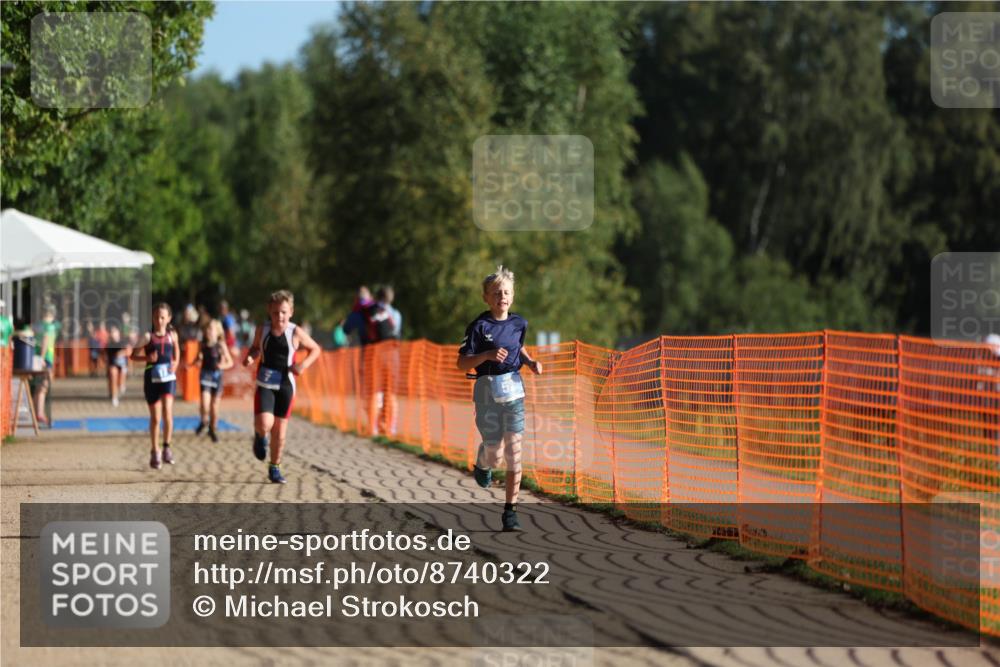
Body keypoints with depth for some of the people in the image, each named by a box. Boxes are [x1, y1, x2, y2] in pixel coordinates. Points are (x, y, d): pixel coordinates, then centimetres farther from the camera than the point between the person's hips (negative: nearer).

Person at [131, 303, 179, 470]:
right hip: (151, 378, -1)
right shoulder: (147, 336, -3)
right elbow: (134, 355, -4)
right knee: (155, 417, 6)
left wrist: (175, 364, -2)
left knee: (167, 410, -19)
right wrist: (147, 358, -22)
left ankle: (167, 447, -4)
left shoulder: (172, 335, 4)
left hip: (168, 377, 1)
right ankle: (154, 453, 20)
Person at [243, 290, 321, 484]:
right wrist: (250, 357, -4)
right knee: (265, 424, -19)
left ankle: (275, 468, 24)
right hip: (264, 384, 0)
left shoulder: (295, 333, -7)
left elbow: (315, 349, 6)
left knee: (279, 431, 7)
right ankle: (260, 437, 19)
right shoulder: (262, 330, -1)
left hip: (285, 385, 0)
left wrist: (304, 364, -11)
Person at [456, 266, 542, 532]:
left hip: (514, 390, 3)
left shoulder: (519, 323, 5)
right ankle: (482, 464, 42)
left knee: (514, 451, -6)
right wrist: (487, 355, -25)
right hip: (487, 392, -3)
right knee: (494, 454, 2)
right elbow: (462, 363, -10)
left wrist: (530, 362, 7)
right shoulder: (479, 326, -9)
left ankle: (510, 511, -2)